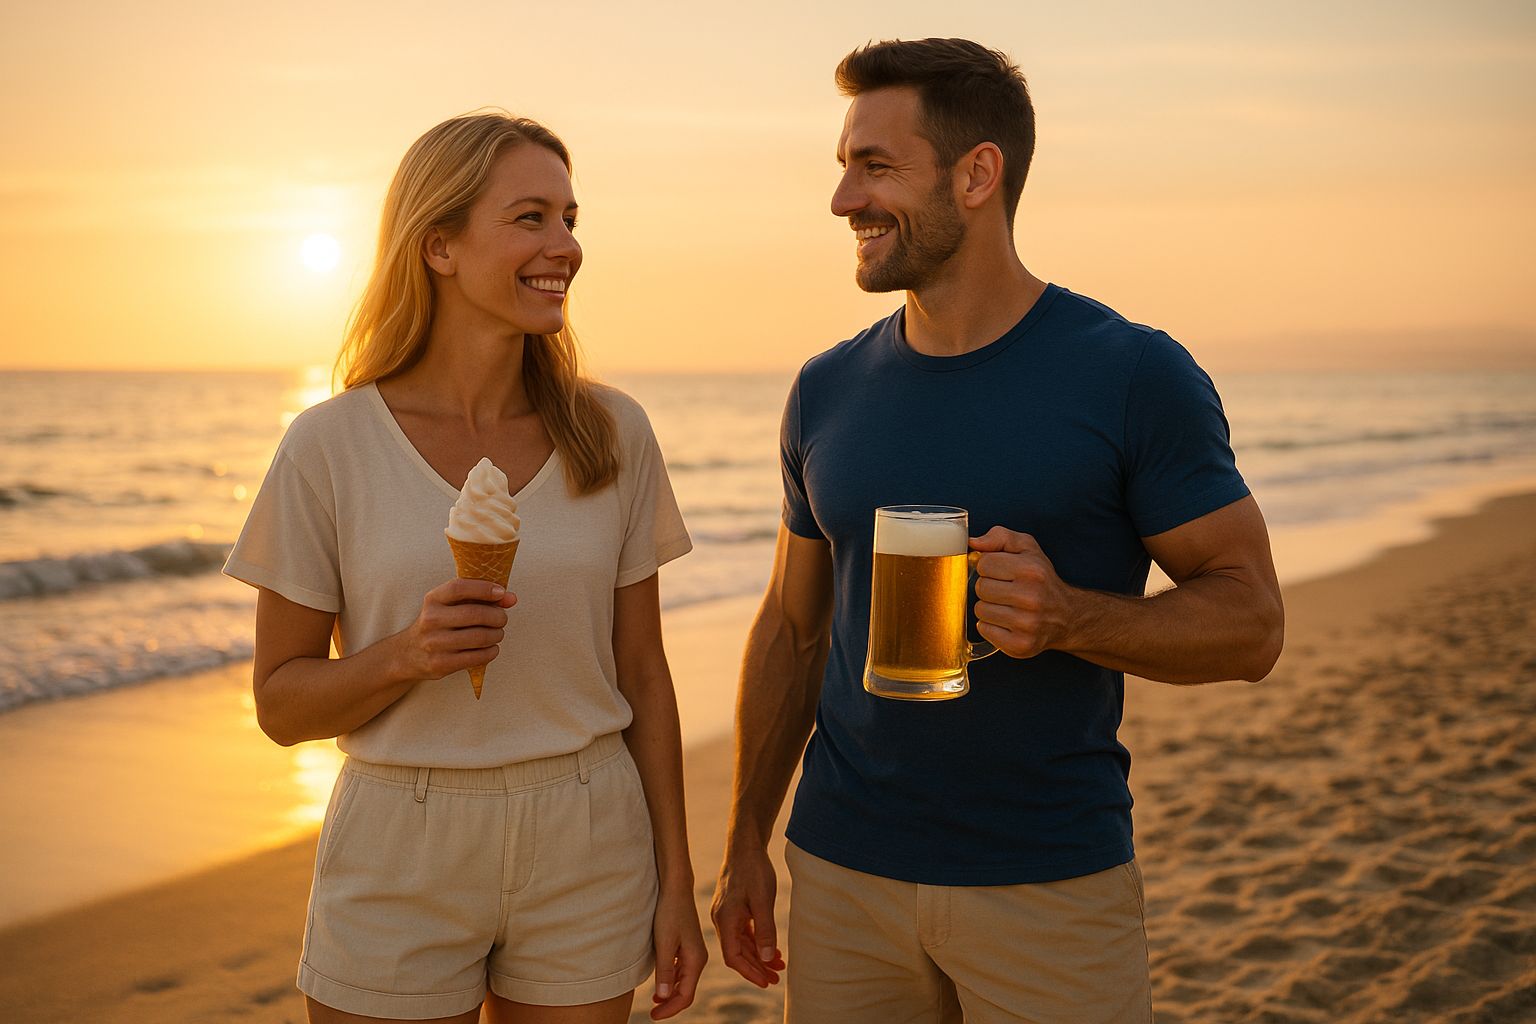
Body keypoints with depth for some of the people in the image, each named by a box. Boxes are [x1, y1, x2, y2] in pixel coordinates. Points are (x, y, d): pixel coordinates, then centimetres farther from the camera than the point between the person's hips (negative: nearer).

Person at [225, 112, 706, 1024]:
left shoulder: (613, 433, -2)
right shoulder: (332, 446, -8)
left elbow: (642, 673, 3)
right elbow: (281, 702, -3)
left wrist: (676, 882, 3)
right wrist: (405, 655, -22)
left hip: (587, 854, 2)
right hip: (399, 858, -1)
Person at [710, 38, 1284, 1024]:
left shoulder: (1138, 376, -9)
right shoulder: (828, 390, 3)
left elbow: (1250, 620, -7)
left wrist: (1068, 617, -25)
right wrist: (745, 844, 10)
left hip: (1055, 888, -3)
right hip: (843, 872, 4)